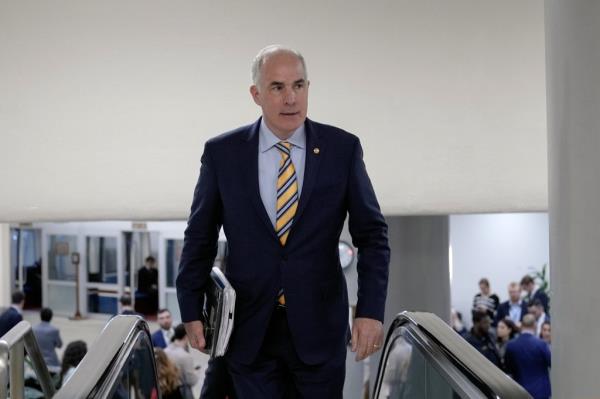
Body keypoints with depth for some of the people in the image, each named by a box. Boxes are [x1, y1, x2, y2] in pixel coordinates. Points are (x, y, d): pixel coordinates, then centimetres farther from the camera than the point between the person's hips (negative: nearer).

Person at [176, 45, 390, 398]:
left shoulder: (343, 148, -2)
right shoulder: (222, 153, -1)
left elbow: (372, 234, 0)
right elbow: (200, 238, 6)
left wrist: (371, 311, -9)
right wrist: (192, 312, 2)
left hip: (320, 327, 0)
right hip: (249, 330, 0)